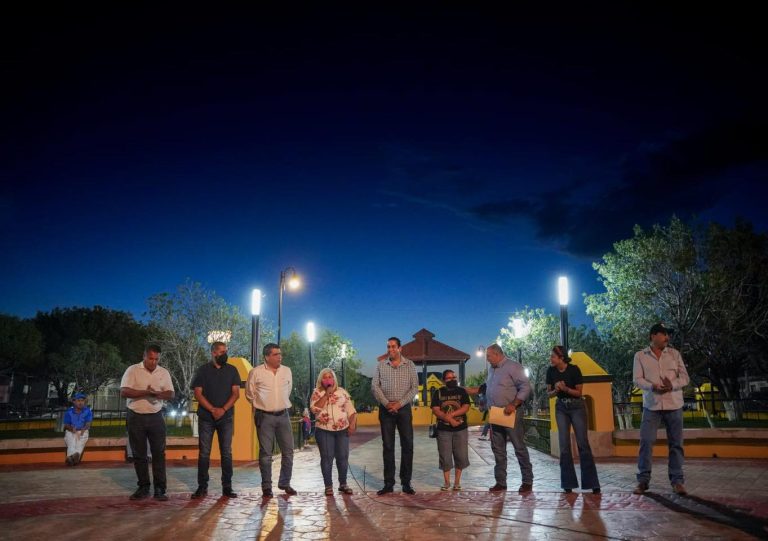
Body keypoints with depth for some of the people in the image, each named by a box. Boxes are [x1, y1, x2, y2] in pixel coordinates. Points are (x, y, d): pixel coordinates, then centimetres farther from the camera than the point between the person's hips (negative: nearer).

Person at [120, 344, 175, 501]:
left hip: (156, 417, 2)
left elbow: (170, 394, 4)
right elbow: (123, 392, -14)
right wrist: (146, 392, -22)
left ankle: (159, 489, 3)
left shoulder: (164, 372, 5)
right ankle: (143, 488, 18)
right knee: (139, 455, 6)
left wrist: (157, 393, -17)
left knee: (159, 453, -2)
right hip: (136, 417, -2)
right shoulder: (133, 370, -5)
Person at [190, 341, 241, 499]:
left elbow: (236, 393, 2)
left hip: (226, 417, 1)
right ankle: (202, 486, 9)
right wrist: (213, 410, -13)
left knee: (227, 452, 1)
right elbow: (198, 393, -3)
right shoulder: (203, 370, 3)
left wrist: (223, 410, -11)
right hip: (206, 417, -1)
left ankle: (227, 487, 6)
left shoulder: (232, 370, 8)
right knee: (204, 453, 1)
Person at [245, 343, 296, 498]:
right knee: (265, 453, 1)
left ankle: (285, 483, 20)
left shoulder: (287, 371, 5)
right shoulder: (255, 372, -7)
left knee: (288, 451, 5)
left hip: (283, 415, 4)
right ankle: (266, 487, 11)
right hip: (264, 417, -4)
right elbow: (250, 394, 6)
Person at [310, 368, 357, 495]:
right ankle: (328, 486, 8)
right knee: (327, 458, -2)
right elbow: (314, 409, -14)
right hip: (324, 431, -2)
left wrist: (352, 423, -6)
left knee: (343, 457, 4)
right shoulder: (317, 393, 3)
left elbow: (351, 410, 8)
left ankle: (343, 484, 18)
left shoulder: (342, 392, 9)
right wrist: (326, 394, -14)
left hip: (342, 430, 2)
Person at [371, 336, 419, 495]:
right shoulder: (381, 365, 5)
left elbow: (415, 387, -2)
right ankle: (388, 484, 9)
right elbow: (375, 386, 0)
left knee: (407, 445, -1)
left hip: (404, 408, 0)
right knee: (387, 446, 4)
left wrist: (400, 403, -12)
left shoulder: (409, 365, 3)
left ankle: (406, 483, 8)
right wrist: (386, 403, -12)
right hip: (386, 409, 1)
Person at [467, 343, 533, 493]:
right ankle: (500, 482, 18)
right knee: (498, 449, 10)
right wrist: (474, 390, 15)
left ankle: (527, 482, 8)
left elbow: (525, 387, -16)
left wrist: (514, 404, -22)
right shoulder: (491, 369, 13)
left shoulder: (513, 367, -11)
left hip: (510, 414, -7)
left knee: (519, 447, -1)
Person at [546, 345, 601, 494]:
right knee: (564, 445, 0)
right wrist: (556, 390, -17)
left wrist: (565, 388, -26)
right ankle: (568, 483, 7)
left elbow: (578, 392, -10)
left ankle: (592, 483, 1)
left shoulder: (574, 369, -16)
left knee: (583, 443, -6)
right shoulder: (551, 371, -4)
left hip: (577, 406, -4)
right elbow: (549, 393, 4)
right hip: (561, 408, 4)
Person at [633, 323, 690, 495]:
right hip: (651, 405, -1)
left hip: (674, 405, 1)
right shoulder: (640, 356, 4)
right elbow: (637, 379, -2)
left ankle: (677, 481, 13)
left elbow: (685, 377, 4)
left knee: (675, 443, 4)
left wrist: (672, 385, -17)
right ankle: (643, 480, 5)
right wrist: (652, 386, -21)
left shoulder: (675, 354, 8)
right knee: (646, 442, -4)